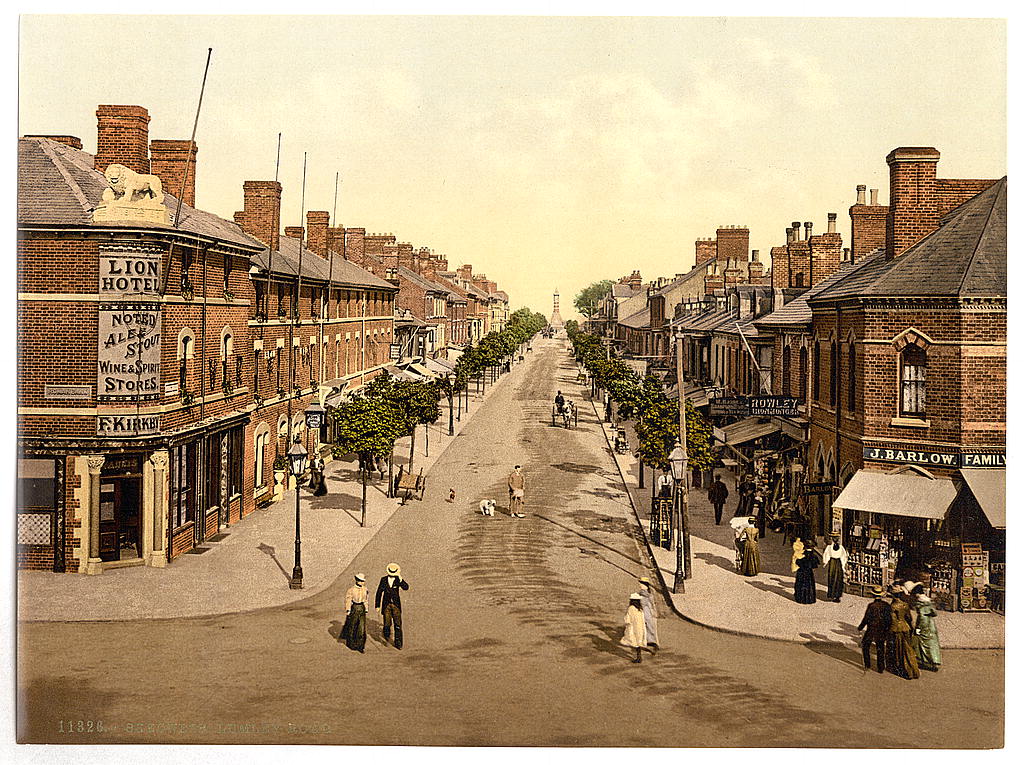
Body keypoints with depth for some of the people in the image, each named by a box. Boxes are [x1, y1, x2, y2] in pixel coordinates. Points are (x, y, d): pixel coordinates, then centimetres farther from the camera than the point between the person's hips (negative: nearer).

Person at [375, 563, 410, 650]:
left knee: (398, 624, -2)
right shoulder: (383, 579, 0)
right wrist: (377, 605, 4)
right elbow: (379, 592, 6)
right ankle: (387, 634, 28)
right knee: (387, 624, -3)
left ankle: (398, 643, 7)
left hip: (396, 604, 0)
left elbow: (406, 587, -18)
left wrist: (400, 579, -30)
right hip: (386, 604, 0)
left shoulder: (398, 579, -3)